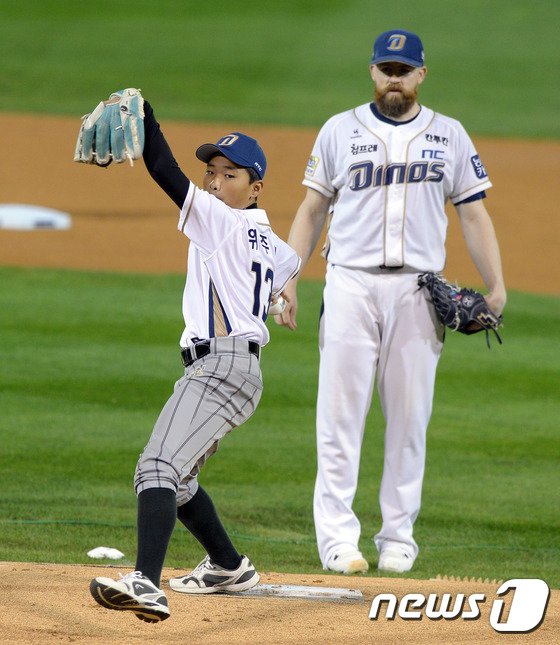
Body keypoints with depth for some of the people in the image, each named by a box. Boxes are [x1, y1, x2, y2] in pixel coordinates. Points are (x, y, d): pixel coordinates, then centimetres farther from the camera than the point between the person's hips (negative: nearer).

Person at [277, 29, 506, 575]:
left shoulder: (449, 136, 9)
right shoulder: (340, 131, 7)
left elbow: (473, 213, 8)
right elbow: (312, 209, 10)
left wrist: (495, 286, -3)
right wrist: (287, 279, 0)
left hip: (417, 291, 1)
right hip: (351, 284, -1)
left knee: (409, 417, 2)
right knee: (341, 413, -6)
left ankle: (398, 536, 8)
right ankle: (337, 536, -5)